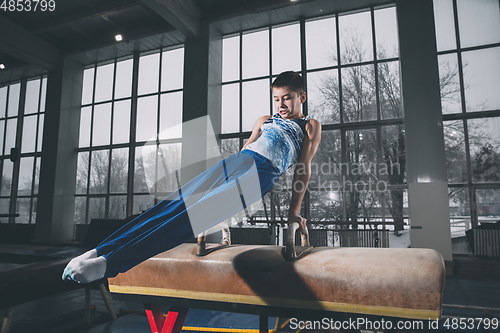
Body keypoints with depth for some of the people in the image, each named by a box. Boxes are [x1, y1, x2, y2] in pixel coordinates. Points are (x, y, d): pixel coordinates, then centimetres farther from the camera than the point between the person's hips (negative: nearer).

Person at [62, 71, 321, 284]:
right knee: (175, 205, -15)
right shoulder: (264, 120, 31)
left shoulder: (311, 126, 17)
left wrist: (294, 211, 1)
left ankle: (110, 263, -31)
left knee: (195, 215, -24)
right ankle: (98, 251, -17)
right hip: (235, 160, 5)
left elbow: (304, 167, 7)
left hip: (263, 172, -5)